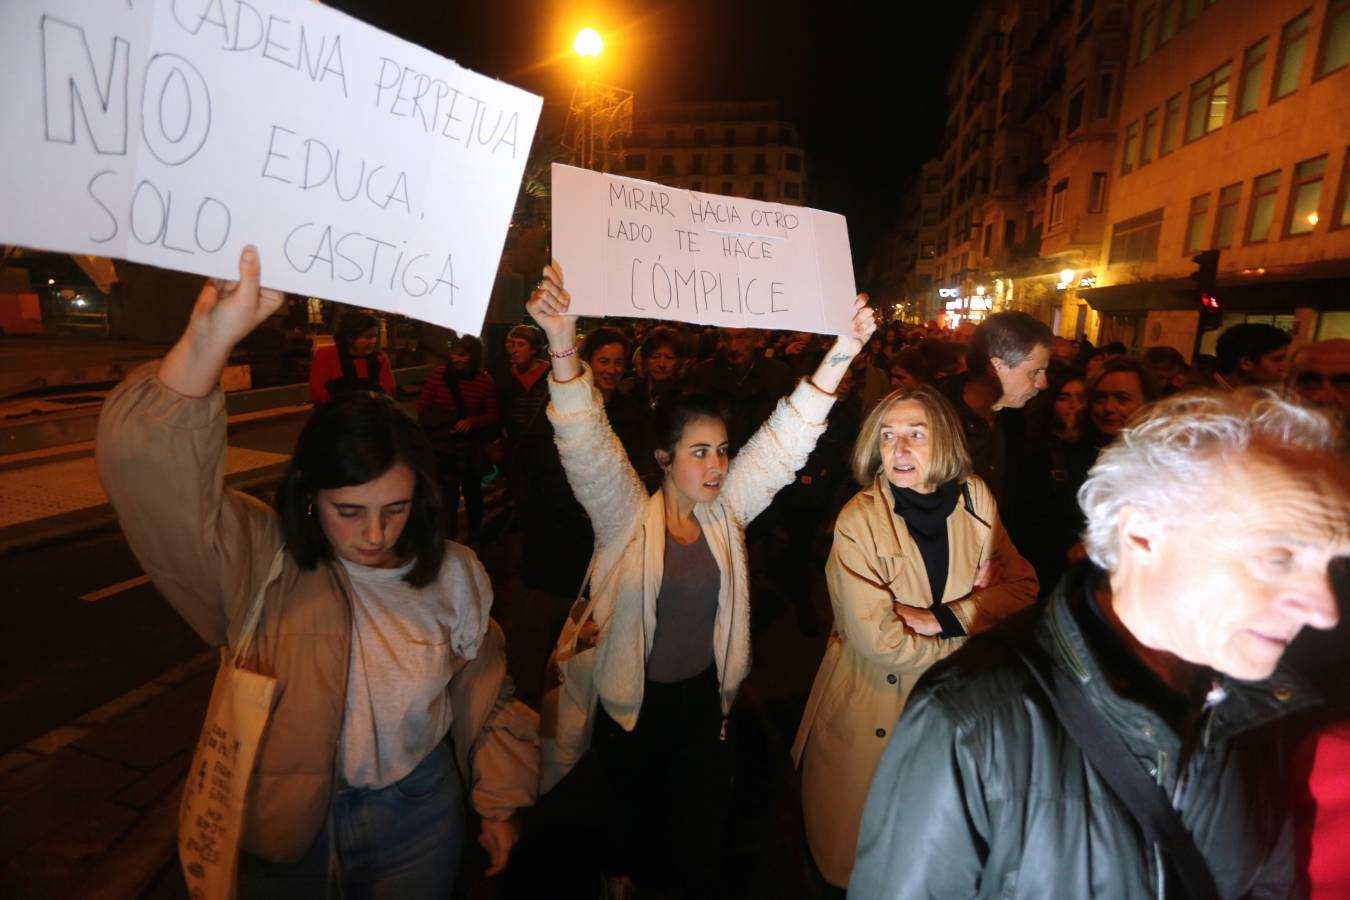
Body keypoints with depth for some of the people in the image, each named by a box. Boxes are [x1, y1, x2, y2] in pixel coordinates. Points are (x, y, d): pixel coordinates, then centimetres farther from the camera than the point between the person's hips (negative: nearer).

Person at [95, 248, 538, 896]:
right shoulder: (259, 564, -19)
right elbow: (149, 475, -35)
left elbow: (483, 695, -1)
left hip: (415, 818, 1)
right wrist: (210, 339, -49)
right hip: (277, 827, -1)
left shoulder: (451, 573, -14)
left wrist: (500, 802, 6)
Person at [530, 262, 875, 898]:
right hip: (630, 705, -2)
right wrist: (563, 349, -48)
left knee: (700, 820, 22)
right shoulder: (626, 517, -17)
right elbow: (587, 445, -32)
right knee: (630, 815, 22)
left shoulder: (725, 511, -7)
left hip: (704, 699, 3)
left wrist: (839, 356, -25)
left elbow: (783, 442, -14)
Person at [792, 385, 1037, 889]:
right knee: (859, 852, 16)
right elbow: (879, 641, -22)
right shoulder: (858, 521, -21)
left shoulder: (974, 498, -6)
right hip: (871, 710, -4)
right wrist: (971, 622, -11)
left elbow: (1022, 586, -6)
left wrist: (941, 617, -19)